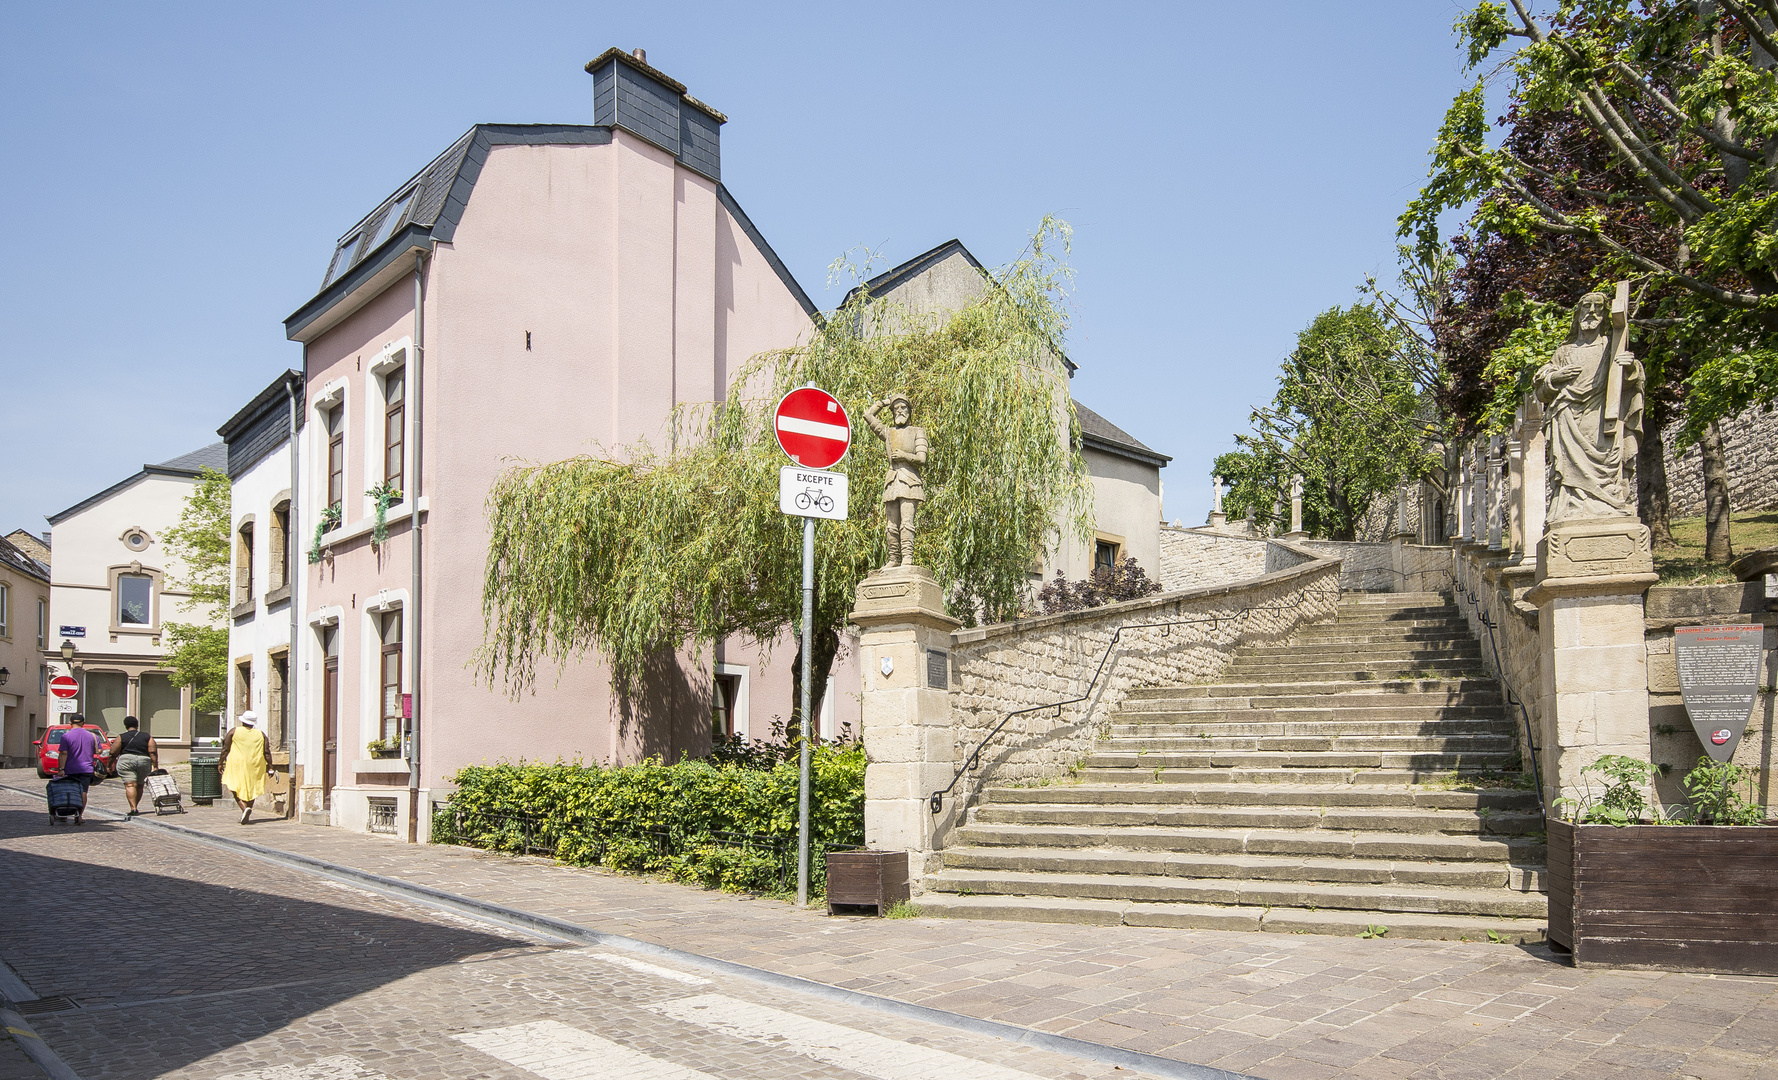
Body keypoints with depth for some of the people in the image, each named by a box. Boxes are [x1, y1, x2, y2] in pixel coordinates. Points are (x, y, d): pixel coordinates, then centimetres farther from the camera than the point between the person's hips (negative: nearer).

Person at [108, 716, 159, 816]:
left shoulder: (121, 737, 4)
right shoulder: (146, 736, 10)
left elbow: (113, 753, 1)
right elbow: (153, 752, 2)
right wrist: (155, 767, 2)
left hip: (126, 762, -3)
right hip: (144, 762, 3)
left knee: (130, 785, -8)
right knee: (139, 785, 16)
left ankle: (133, 808, -21)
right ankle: (135, 807, 23)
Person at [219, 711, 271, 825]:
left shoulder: (234, 731, -1)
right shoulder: (261, 734, 3)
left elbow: (225, 749, 1)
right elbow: (267, 753, 2)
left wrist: (221, 762, 12)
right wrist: (270, 767, 9)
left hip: (237, 765, -2)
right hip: (254, 767, 2)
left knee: (236, 789, 3)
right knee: (251, 790, 12)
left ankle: (244, 808, -20)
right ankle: (246, 816, 10)